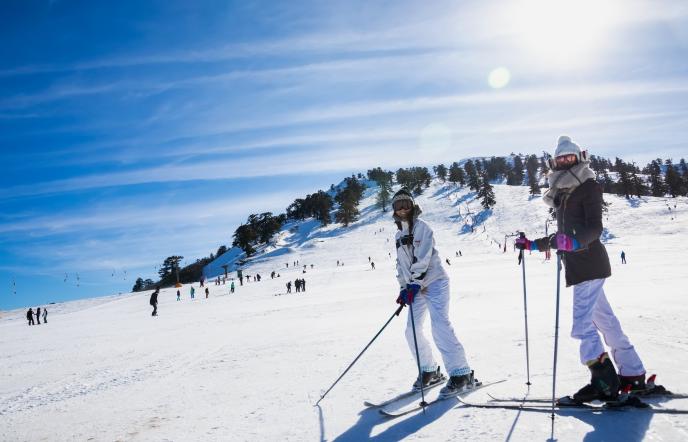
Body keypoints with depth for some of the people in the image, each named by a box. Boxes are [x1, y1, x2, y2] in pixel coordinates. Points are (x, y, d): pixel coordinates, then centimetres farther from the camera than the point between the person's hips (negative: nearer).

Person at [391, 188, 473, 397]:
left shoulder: (422, 227, -8)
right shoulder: (399, 235, 16)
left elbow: (423, 258, -17)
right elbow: (401, 264, 19)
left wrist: (414, 284, -22)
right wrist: (403, 288, 10)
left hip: (434, 282, -8)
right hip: (416, 287, 8)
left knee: (440, 327, -19)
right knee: (412, 331, 3)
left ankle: (461, 374, -14)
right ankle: (430, 371, 20)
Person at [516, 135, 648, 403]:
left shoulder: (589, 187, -5)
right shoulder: (564, 194, 19)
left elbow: (595, 227, -18)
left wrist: (574, 241, -37)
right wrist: (532, 245, 22)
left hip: (588, 264, -9)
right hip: (581, 267, 9)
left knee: (582, 325, -13)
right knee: (605, 321, 13)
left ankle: (605, 383, -5)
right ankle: (633, 376, 23)